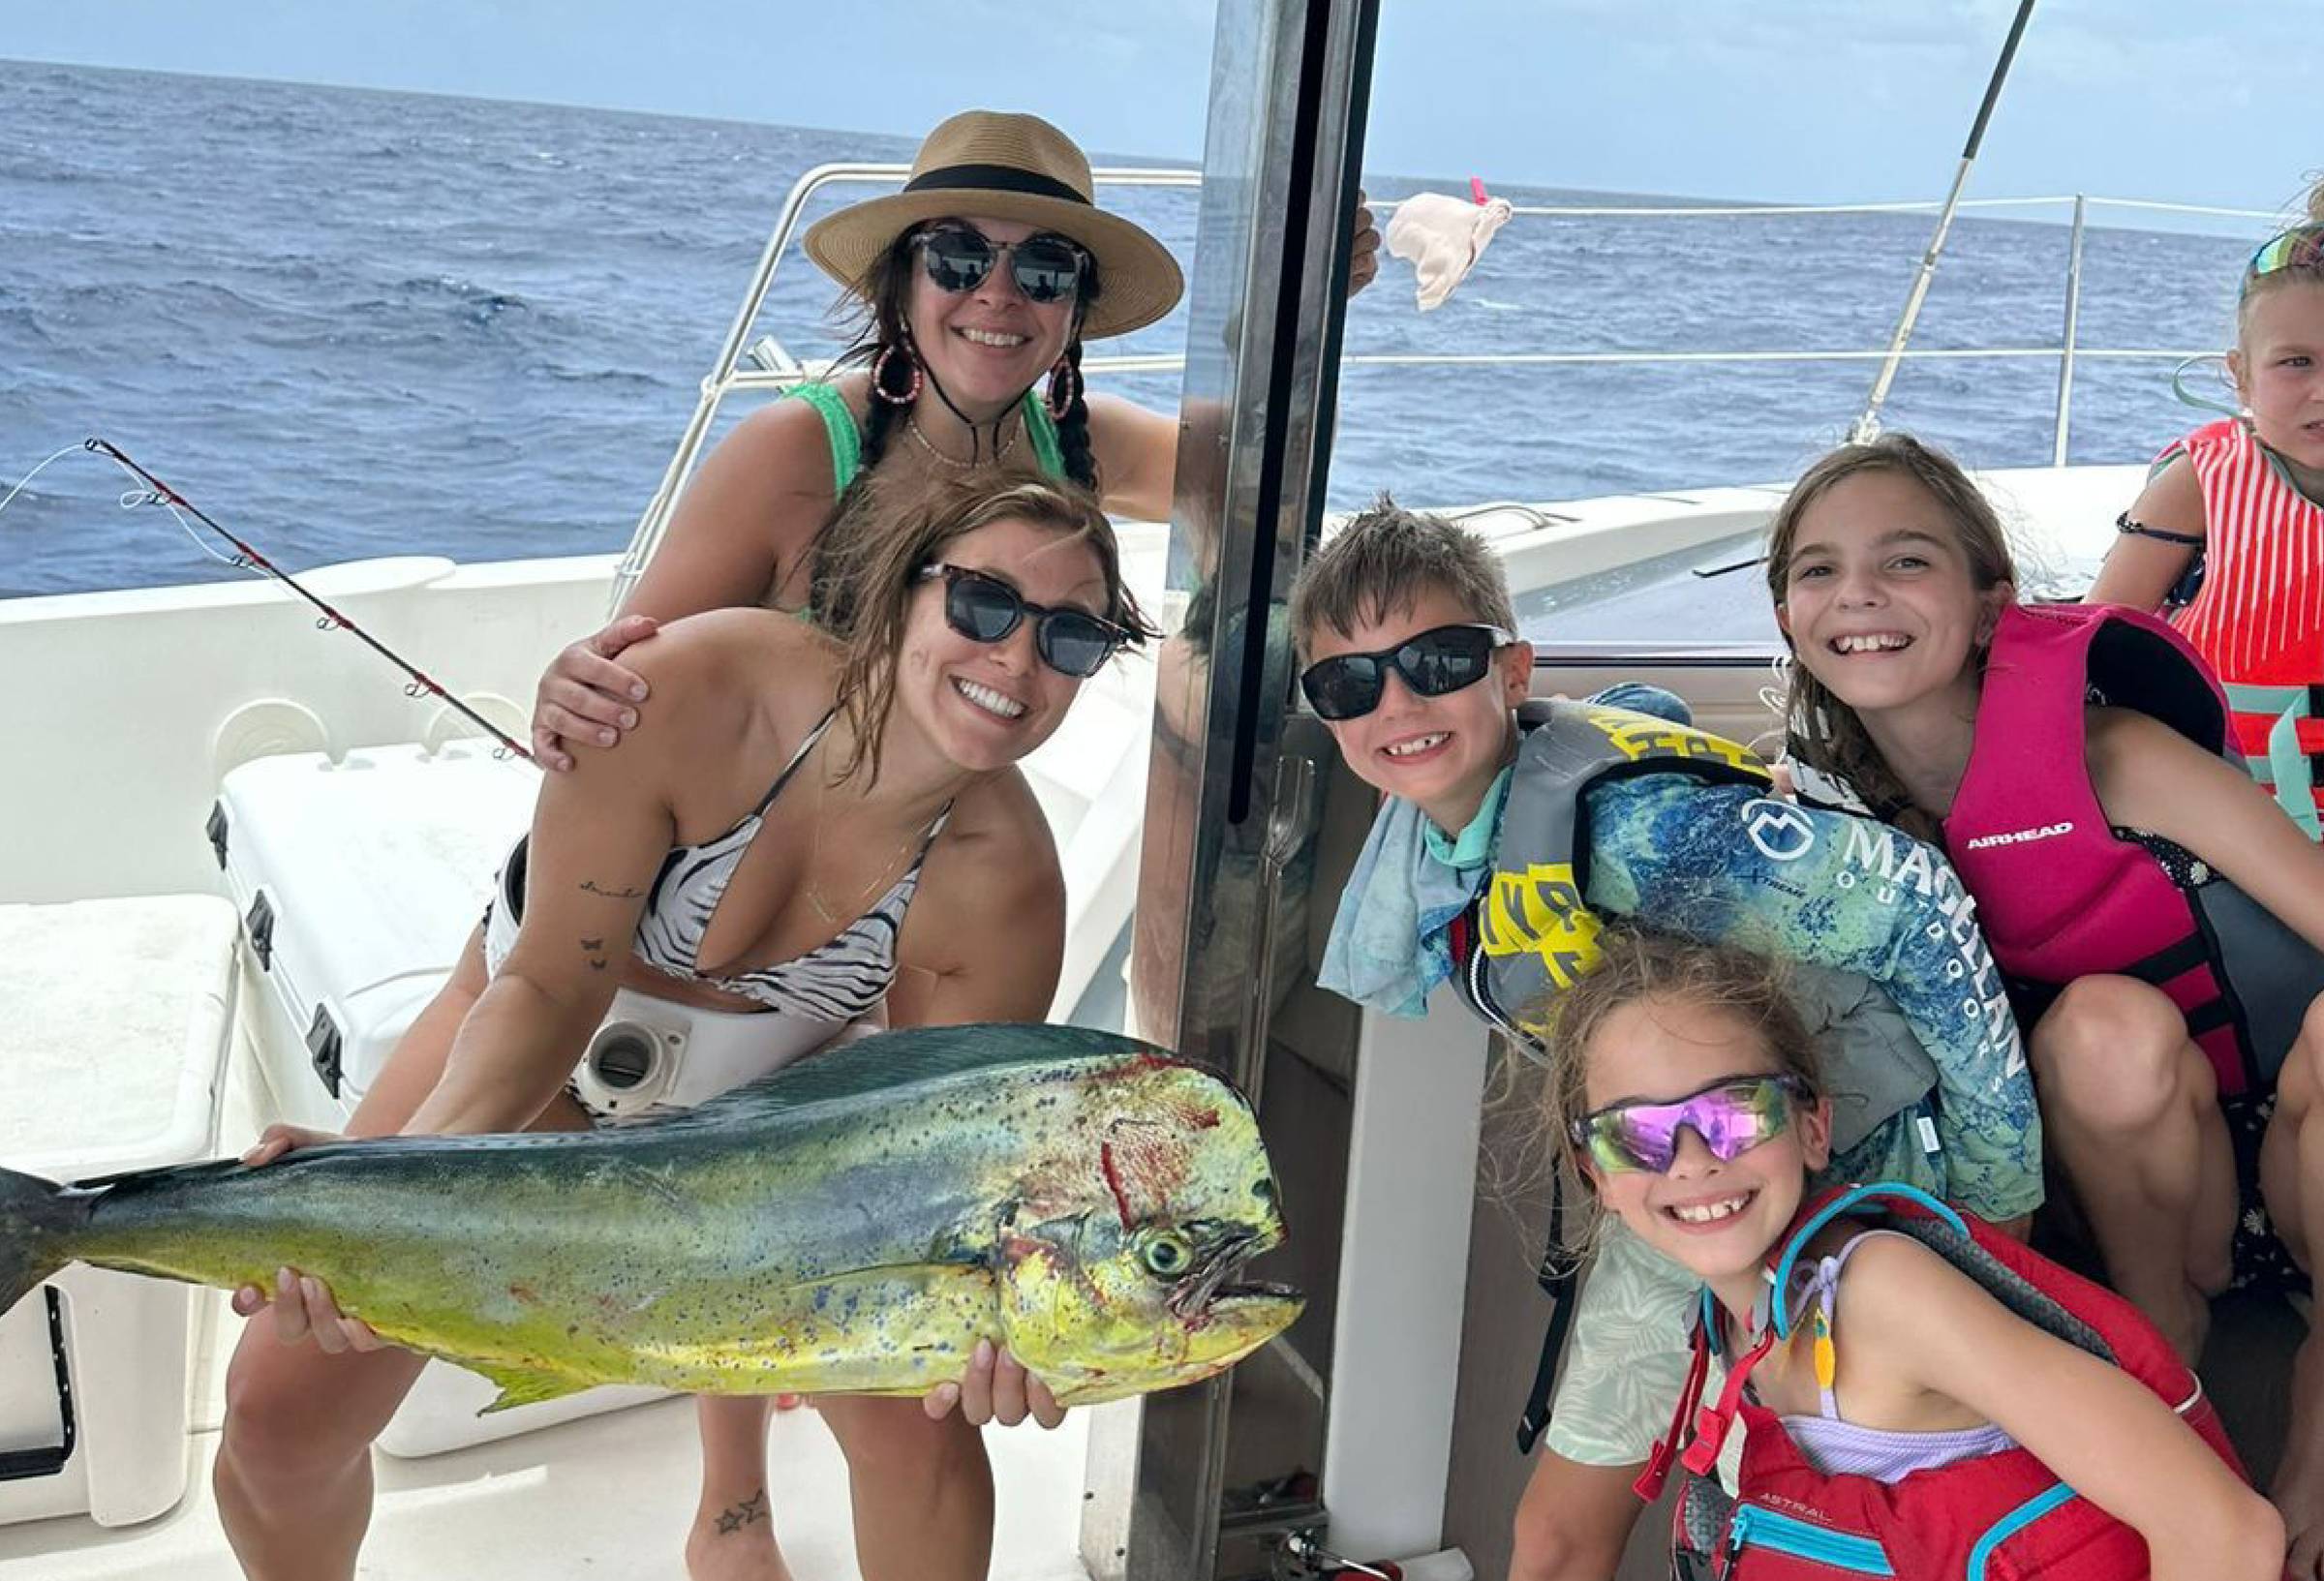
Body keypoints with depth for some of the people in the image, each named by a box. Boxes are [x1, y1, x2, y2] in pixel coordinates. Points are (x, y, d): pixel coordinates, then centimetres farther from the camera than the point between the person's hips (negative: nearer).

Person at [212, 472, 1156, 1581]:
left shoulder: (1004, 880, -30)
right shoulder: (698, 691, -35)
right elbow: (549, 990, -29)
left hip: (762, 1098, 1)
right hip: (525, 1044, -1)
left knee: (920, 1418, -10)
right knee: (280, 1410, -2)